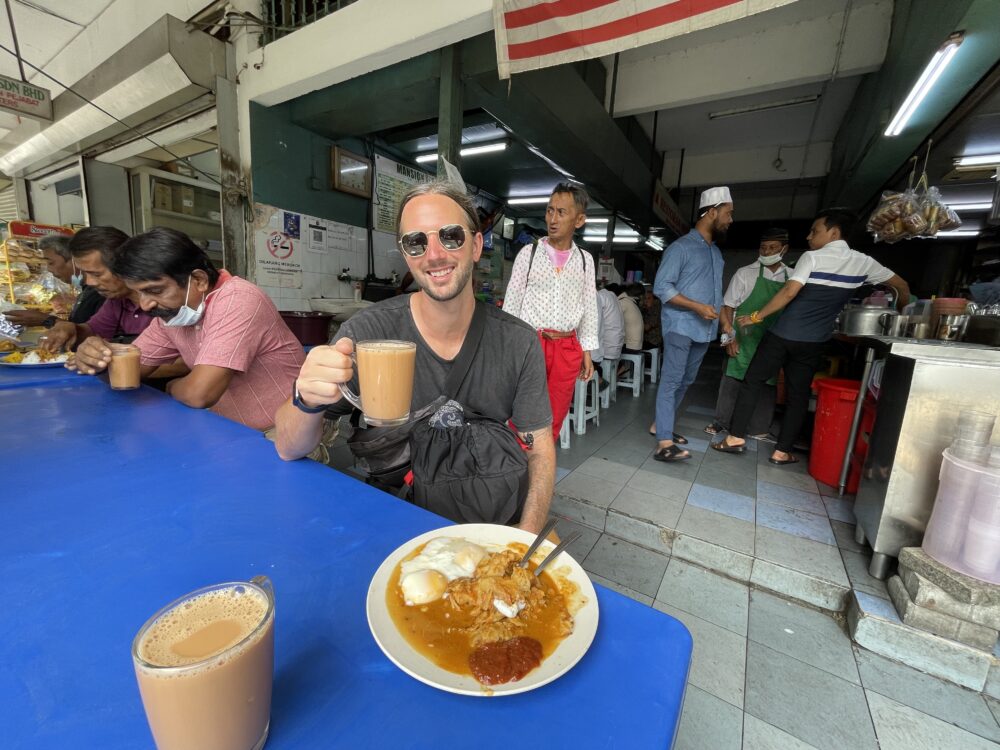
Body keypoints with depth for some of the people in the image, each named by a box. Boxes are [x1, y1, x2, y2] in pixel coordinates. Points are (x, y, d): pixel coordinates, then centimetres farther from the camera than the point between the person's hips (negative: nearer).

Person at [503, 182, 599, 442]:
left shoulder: (585, 259, 8)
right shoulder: (529, 252, 0)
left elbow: (589, 308, 10)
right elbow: (512, 303, 0)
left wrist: (587, 352, 6)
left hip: (567, 348, 3)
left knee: (555, 418, 12)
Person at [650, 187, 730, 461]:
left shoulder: (716, 252, 19)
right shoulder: (681, 247, -7)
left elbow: (716, 295, 23)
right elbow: (661, 287, -14)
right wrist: (697, 307, -20)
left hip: (704, 330, 9)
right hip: (680, 327, -8)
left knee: (685, 381, 13)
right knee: (671, 381, -12)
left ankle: (661, 424, 26)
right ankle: (664, 443, -13)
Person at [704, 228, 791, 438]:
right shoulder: (745, 273, -2)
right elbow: (727, 306, -4)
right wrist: (730, 336, -11)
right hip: (744, 339, -3)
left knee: (766, 384, 9)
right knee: (732, 380, 1)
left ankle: (760, 429, 21)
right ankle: (721, 422, 14)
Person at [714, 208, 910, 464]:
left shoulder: (813, 257, -7)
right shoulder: (863, 262, 8)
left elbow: (789, 292, -20)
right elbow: (902, 287, 19)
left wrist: (757, 316, -14)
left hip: (782, 335, -4)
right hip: (813, 342, 4)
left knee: (752, 382, 5)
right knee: (798, 395, 11)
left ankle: (735, 437, 4)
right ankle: (782, 451, 13)